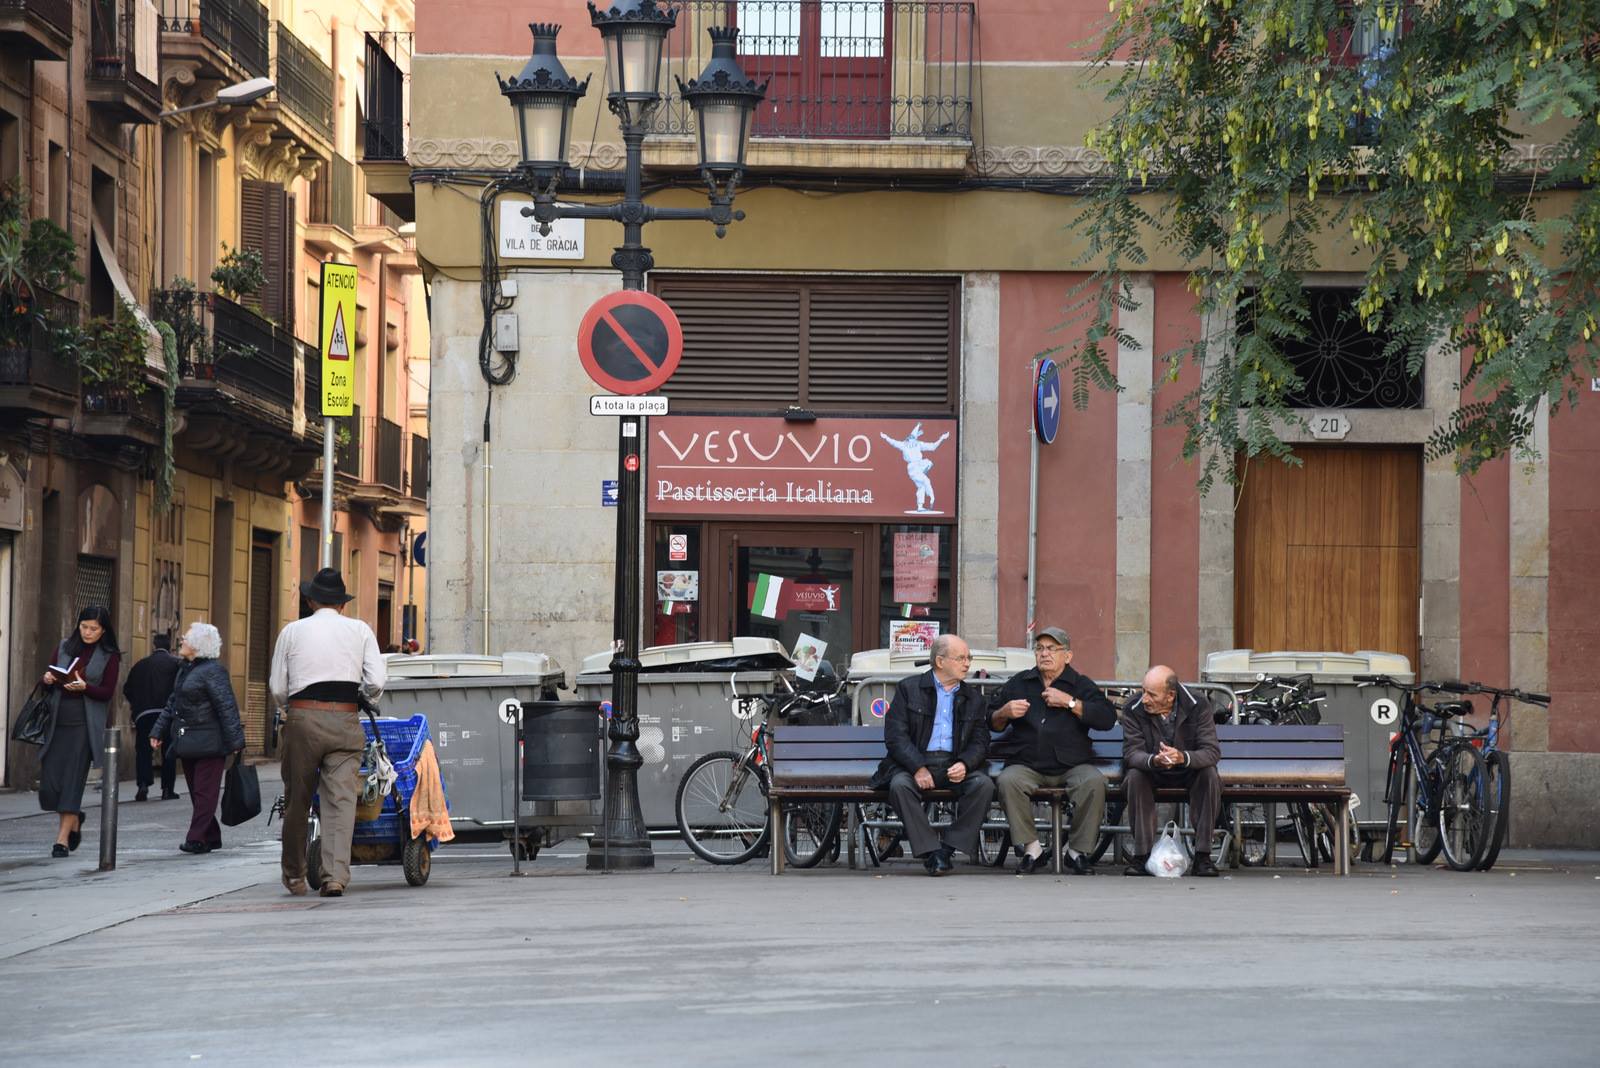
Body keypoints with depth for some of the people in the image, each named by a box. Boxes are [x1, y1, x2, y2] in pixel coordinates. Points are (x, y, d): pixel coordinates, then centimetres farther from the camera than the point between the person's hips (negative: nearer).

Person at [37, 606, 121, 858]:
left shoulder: (109, 656, 1)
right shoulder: (65, 646, 10)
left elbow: (108, 693, -4)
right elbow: (50, 677, 14)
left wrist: (84, 687, -21)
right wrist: (48, 680, -10)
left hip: (84, 724, -4)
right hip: (57, 720, 4)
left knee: (73, 779, -7)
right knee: (49, 778, -1)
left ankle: (63, 838, -4)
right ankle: (74, 819, 27)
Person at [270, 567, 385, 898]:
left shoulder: (292, 631, 9)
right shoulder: (360, 630, 9)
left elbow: (278, 689, 6)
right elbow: (376, 683, 1)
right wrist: (364, 700, 22)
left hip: (303, 719, 0)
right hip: (345, 721, 0)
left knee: (297, 799, 11)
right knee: (341, 799, -3)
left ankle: (294, 876, 22)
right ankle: (335, 876, -14)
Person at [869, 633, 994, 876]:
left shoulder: (974, 698, 17)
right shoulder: (908, 689, 6)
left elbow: (980, 742, 11)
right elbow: (895, 736, -4)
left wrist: (964, 764, -13)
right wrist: (918, 768, -19)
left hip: (955, 766, 3)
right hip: (914, 763, -2)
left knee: (984, 785, -27)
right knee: (900, 785, -35)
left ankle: (950, 847, -21)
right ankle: (930, 852, -30)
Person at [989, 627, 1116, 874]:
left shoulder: (1081, 685, 12)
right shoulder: (1018, 683, 18)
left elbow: (1107, 719, -3)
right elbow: (991, 723, 19)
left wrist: (1069, 702, -8)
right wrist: (1004, 713, -4)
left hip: (1071, 765, -1)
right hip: (1027, 765, 1)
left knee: (1094, 782, -32)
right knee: (1008, 781, -32)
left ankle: (1078, 851, -18)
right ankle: (1031, 848, -23)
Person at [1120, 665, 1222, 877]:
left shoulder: (1198, 708, -19)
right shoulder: (1133, 709, -17)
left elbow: (1212, 752, -25)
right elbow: (1132, 752, -22)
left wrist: (1183, 757, -47)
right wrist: (1154, 760, -46)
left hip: (1188, 771, 0)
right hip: (1151, 772, 0)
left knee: (1210, 775, -30)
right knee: (1134, 777, -31)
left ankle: (1202, 856, -25)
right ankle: (1142, 854, -28)